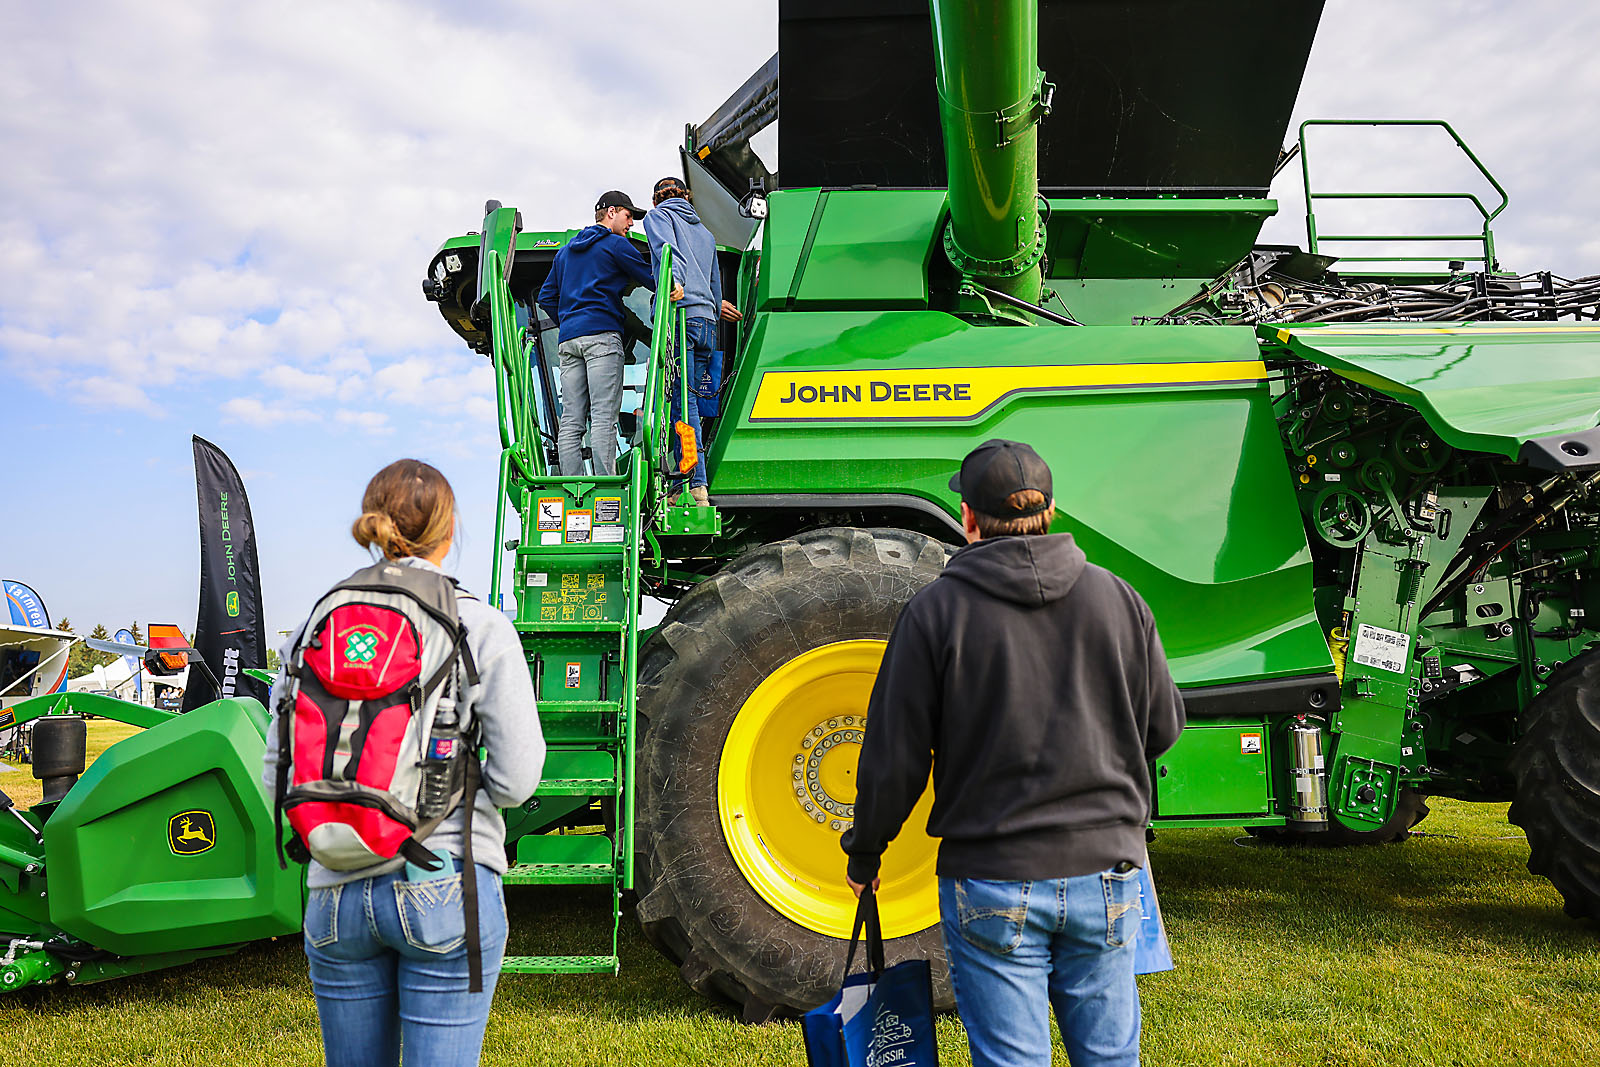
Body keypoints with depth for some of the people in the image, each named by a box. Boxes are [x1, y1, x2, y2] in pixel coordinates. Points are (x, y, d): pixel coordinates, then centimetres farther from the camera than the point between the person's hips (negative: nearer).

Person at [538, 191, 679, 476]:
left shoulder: (565, 250, 27)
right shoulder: (616, 244, 5)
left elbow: (546, 297, 25)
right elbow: (654, 279, 2)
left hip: (567, 341, 7)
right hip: (601, 335, -7)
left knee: (571, 419, 1)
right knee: (604, 416, -12)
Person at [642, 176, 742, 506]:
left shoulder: (659, 215, 10)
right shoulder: (706, 232, 30)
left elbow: (668, 250, -12)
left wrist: (675, 284, -29)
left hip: (680, 315, -7)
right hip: (707, 321, 7)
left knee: (682, 401, -11)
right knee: (686, 401, 7)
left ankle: (697, 487, -18)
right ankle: (682, 485, 5)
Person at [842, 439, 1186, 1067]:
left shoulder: (936, 610, -10)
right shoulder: (1116, 597, 0)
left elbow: (894, 755, -8)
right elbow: (1164, 728, 9)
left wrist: (864, 855, 7)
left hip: (991, 881, -3)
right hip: (1105, 877, 3)